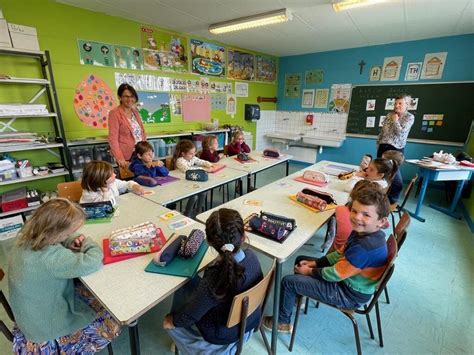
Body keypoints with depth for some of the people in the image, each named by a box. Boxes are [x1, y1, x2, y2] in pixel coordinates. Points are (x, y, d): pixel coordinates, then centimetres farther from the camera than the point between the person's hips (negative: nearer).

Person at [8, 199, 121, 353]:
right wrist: (87, 243, -22)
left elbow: (58, 238, 6)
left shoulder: (28, 239, -13)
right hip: (46, 328, -8)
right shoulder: (50, 257, -41)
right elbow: (92, 262, -43)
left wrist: (71, 242, -16)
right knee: (112, 322, 8)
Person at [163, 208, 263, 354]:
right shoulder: (251, 255, -23)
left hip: (225, 333, -5)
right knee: (190, 283, 17)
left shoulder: (214, 280, -40)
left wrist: (172, 320, 0)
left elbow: (189, 316, -22)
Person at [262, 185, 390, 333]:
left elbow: (336, 274, -27)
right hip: (348, 280, 9)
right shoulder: (363, 232, -7)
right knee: (301, 260, 17)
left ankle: (282, 322, 17)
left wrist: (310, 271, -11)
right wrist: (315, 263, 2)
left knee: (288, 282, -9)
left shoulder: (366, 247, -36)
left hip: (350, 294, -9)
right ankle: (298, 296, 36)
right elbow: (342, 254, 7)